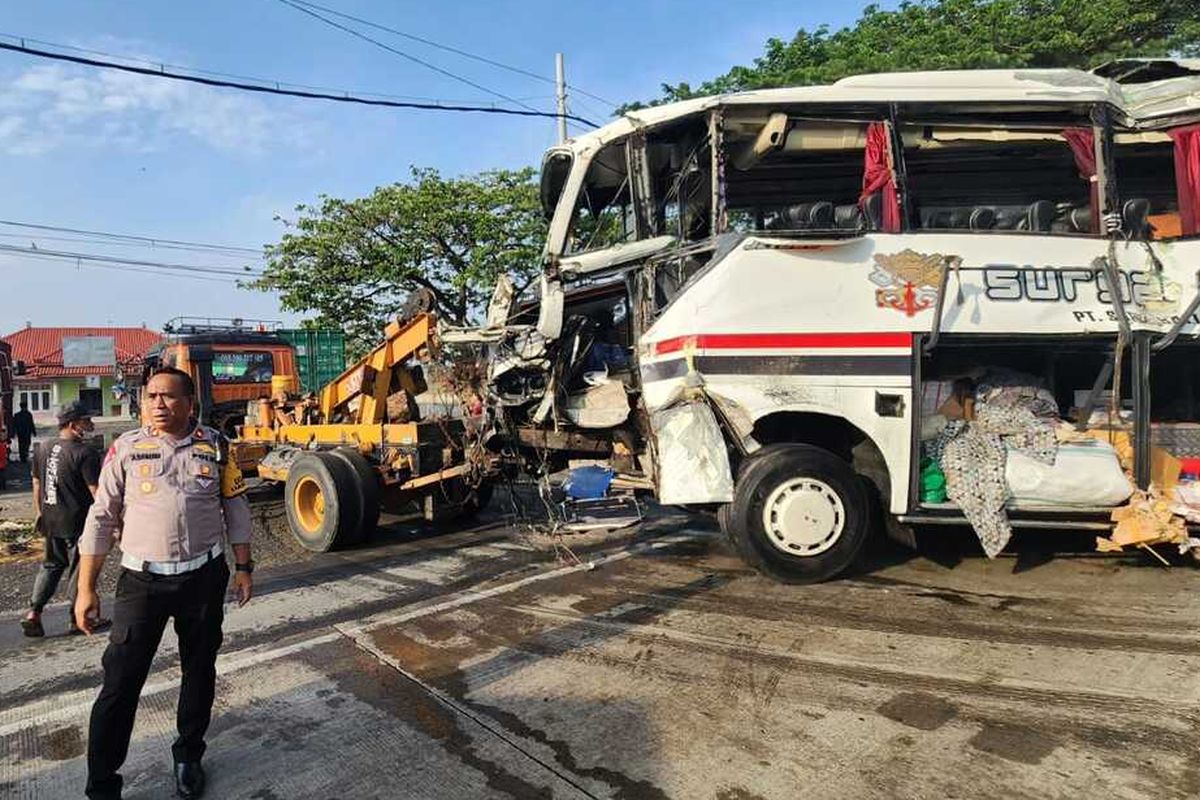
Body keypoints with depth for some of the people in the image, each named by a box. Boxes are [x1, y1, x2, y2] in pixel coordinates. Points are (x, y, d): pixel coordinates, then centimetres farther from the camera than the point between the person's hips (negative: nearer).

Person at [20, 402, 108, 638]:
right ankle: (77, 618, 16)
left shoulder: (42, 448, 5)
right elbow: (96, 492, -20)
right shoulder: (85, 453, -19)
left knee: (51, 565, 21)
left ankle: (34, 613, 15)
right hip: (77, 521, -7)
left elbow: (36, 483, 15)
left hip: (50, 521, 7)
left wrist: (39, 512, 25)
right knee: (79, 568, 6)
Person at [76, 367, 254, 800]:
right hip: (142, 580, -1)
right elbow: (101, 520, 0)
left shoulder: (215, 446, 0)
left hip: (204, 577, 2)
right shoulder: (126, 448, -3)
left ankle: (188, 757, 35)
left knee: (199, 671, 14)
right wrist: (86, 589, -1)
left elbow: (235, 509, 6)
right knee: (120, 681, -1)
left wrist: (243, 568, 6)